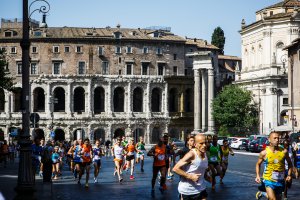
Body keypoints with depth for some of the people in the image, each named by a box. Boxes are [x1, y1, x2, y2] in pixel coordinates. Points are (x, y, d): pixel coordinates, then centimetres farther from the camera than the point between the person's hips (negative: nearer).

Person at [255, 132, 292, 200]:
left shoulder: (284, 151, -3)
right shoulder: (264, 153, -7)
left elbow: (289, 163, 12)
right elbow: (258, 164, 9)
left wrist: (289, 175, 1)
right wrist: (258, 176, -2)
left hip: (280, 181, 3)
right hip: (269, 180, -3)